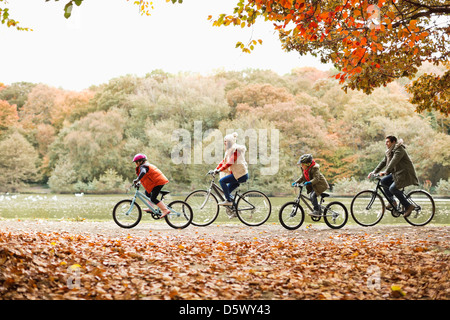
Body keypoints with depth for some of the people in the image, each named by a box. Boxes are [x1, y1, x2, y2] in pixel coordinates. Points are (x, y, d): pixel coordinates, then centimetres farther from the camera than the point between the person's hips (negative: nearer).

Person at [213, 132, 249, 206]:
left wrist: (220, 170, -26)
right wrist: (216, 169, 7)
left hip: (240, 175, -10)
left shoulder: (236, 149, -12)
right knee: (226, 191, 11)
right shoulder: (229, 150, 18)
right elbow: (224, 161, 17)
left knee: (222, 181, -17)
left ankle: (228, 201, -15)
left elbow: (230, 162, -22)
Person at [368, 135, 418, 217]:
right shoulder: (389, 152, 13)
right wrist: (374, 172, 3)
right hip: (396, 173, 9)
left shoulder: (399, 150, -17)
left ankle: (408, 206, -12)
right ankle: (392, 202, 5)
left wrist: (386, 172, -36)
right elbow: (383, 162, 12)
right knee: (383, 181, -4)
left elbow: (394, 161, -28)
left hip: (405, 174, -9)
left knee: (393, 188, -22)